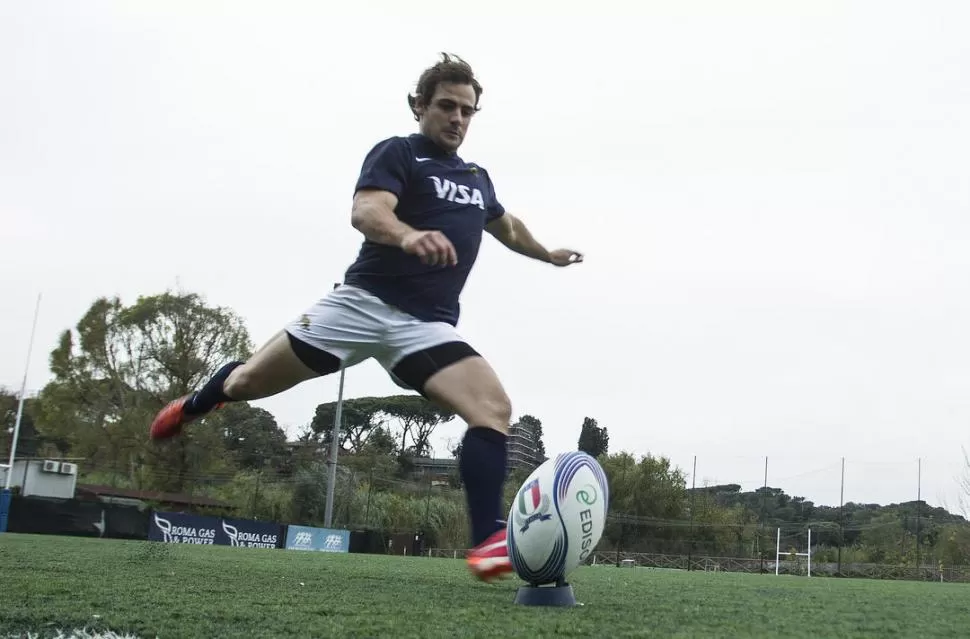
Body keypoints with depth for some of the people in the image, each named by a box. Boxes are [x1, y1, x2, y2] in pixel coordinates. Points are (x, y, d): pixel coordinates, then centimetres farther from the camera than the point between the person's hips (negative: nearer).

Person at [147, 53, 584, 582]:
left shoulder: (477, 177, 20)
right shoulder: (397, 152, -1)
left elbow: (505, 224, 43)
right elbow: (365, 211, -22)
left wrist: (546, 254, 53)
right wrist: (408, 236, -43)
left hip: (427, 326, 4)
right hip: (364, 302, -4)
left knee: (494, 408, -20)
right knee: (247, 383, 2)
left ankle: (487, 542, -20)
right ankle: (195, 404, 39)